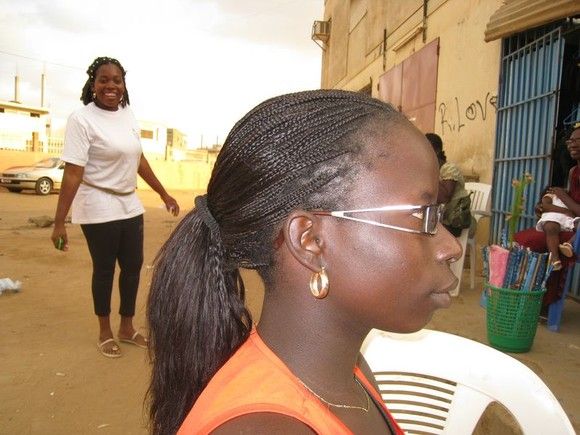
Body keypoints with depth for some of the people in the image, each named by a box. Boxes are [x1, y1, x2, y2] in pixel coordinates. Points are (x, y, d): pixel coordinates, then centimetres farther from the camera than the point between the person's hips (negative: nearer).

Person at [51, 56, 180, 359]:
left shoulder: (127, 114, 6)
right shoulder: (82, 119, -14)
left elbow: (139, 160, 15)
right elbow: (72, 173, -20)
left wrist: (164, 194, 18)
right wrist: (59, 222, -22)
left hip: (130, 206, 7)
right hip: (99, 209, -6)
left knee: (133, 266, 12)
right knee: (104, 270, 6)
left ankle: (127, 327, 31)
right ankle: (105, 333, 26)